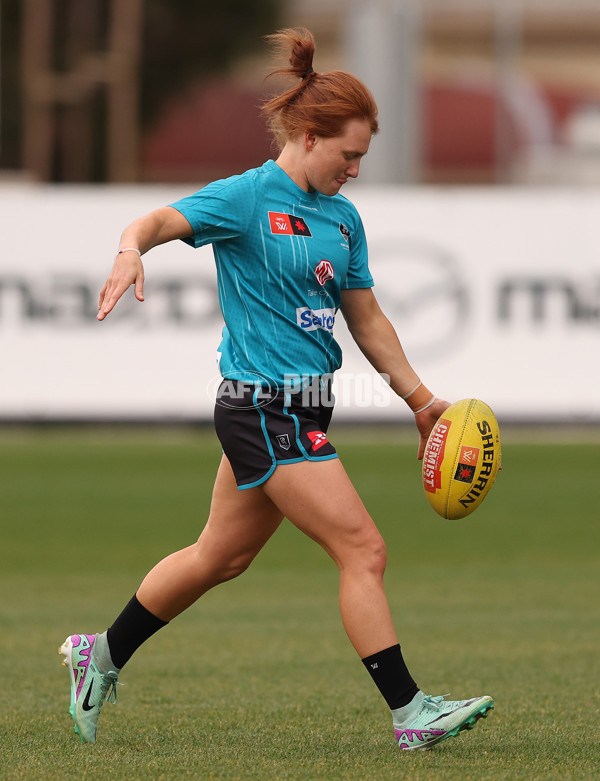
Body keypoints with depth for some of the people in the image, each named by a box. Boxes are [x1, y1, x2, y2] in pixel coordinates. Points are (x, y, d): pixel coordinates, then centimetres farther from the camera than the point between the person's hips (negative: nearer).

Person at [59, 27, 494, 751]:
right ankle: (410, 712, -8)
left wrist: (420, 399, 17)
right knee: (363, 550, -11)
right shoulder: (248, 197, -10)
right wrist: (132, 250, -43)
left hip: (300, 411, 9)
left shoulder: (342, 219, 13)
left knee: (220, 556, 17)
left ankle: (102, 655, 32)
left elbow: (367, 321, 19)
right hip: (264, 409, -9)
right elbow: (159, 221, -20)